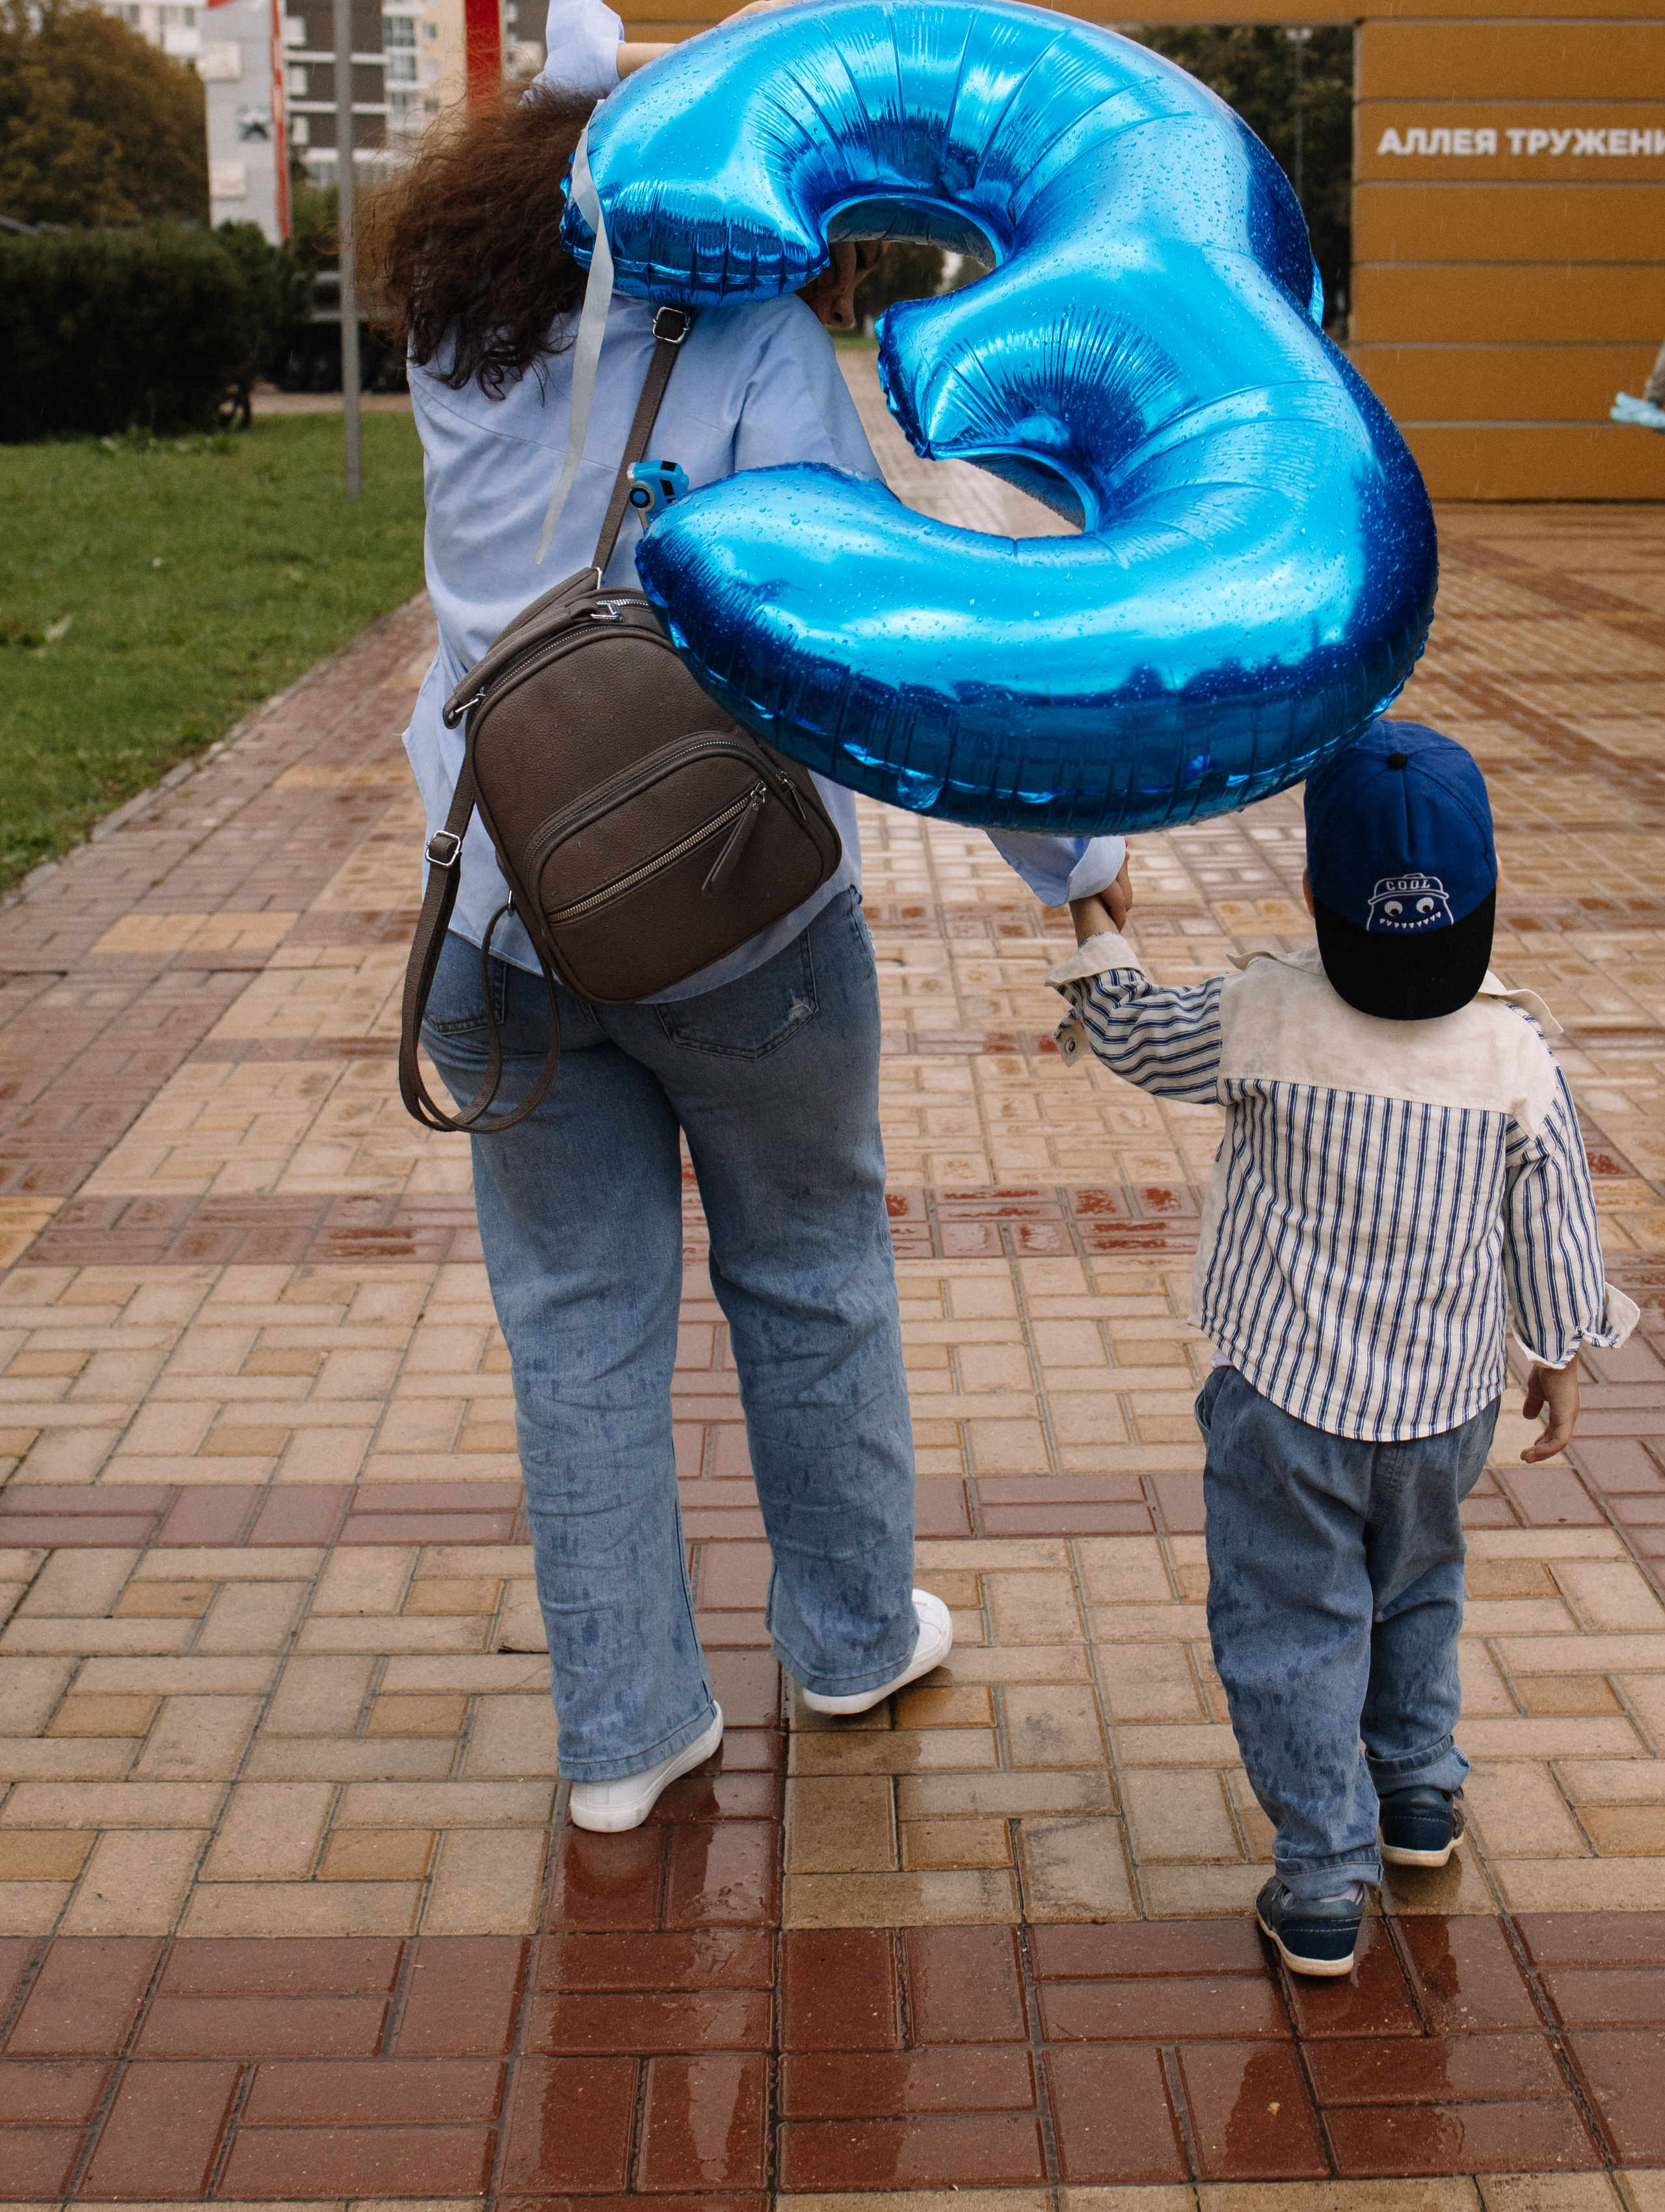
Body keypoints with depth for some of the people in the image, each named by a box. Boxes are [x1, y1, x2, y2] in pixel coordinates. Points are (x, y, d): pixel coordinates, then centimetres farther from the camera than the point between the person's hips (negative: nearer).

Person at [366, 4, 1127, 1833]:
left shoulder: (464, 349, 1)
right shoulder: (755, 348, -13)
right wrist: (1064, 848, -13)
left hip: (502, 928, 3)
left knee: (580, 1325, 12)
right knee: (808, 1277, 18)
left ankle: (622, 1729, 22)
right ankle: (853, 1634, 36)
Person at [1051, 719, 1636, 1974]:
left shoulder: (1261, 1022, -18)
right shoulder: (1517, 1057, -14)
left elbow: (1136, 1039, 1)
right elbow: (1554, 1229, -4)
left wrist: (1099, 935, 19)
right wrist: (1562, 1355, 12)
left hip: (1286, 1398, -3)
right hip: (1445, 1401, 3)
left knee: (1292, 1628, 8)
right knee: (1417, 1591, 27)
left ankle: (1324, 1876, 9)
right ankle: (1420, 1797, 43)